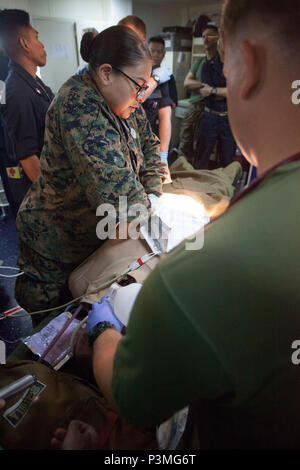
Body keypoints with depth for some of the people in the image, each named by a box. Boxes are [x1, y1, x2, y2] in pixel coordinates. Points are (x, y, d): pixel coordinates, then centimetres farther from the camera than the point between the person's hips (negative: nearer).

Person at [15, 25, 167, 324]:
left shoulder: (123, 102, -3)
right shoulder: (78, 104, -30)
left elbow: (148, 144, 8)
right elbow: (113, 185, -37)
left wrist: (153, 193, -7)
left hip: (98, 232, 7)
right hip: (57, 247, -7)